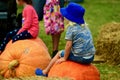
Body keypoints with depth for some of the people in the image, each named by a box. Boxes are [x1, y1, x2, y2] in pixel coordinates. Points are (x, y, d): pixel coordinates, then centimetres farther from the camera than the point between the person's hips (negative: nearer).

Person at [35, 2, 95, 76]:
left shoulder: (72, 28, -10)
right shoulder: (85, 27, 12)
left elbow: (69, 45, -12)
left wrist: (64, 58, -1)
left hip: (80, 58, -7)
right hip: (90, 58, 7)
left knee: (59, 54, 18)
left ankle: (45, 72, 31)